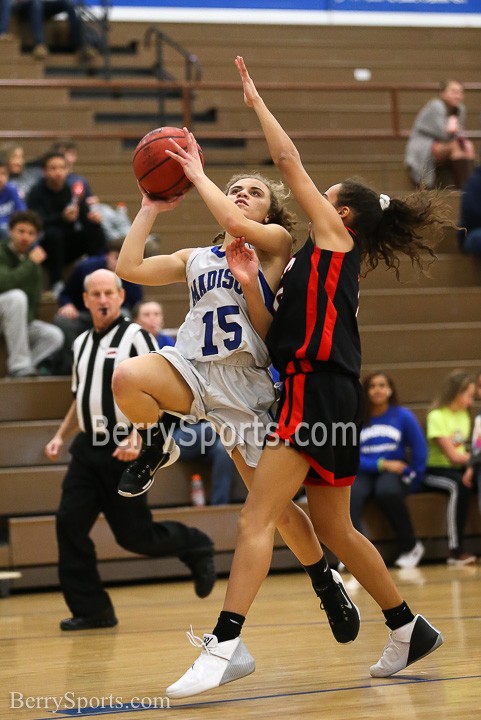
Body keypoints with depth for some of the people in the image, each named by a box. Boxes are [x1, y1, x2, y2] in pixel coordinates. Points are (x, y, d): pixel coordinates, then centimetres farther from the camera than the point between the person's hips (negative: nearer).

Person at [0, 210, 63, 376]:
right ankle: (19, 364, -32)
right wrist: (31, 263, -21)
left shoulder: (31, 258, 11)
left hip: (20, 321, 6)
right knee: (16, 297, -36)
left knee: (55, 336, -16)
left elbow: (34, 300, 11)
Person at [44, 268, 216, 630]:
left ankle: (196, 547, 24)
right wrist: (61, 436, 16)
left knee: (134, 535, -4)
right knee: (69, 524, -6)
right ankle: (92, 610, 1)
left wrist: (135, 438, -24)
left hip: (124, 450, -7)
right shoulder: (82, 343, 15)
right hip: (88, 448, 7)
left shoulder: (135, 336, -7)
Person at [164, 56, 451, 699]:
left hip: (321, 393, -10)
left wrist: (256, 101, 10)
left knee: (256, 519, -16)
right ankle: (409, 630, 25)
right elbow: (275, 333, 19)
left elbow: (288, 160, -1)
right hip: (312, 394, 10)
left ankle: (226, 646, -23)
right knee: (335, 531, 16)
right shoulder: (317, 262, 23)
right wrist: (248, 283, 7)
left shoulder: (336, 237, 0)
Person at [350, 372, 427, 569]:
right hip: (364, 473, 1)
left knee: (387, 492, -36)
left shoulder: (403, 416, 4)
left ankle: (410, 547, -16)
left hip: (395, 473, -1)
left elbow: (420, 449, 7)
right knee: (350, 493, -34)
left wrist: (414, 477, 1)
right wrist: (381, 464, -12)